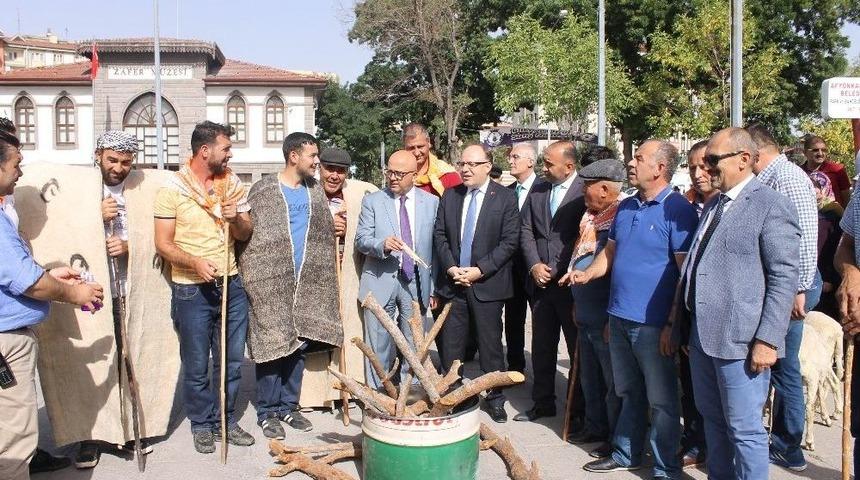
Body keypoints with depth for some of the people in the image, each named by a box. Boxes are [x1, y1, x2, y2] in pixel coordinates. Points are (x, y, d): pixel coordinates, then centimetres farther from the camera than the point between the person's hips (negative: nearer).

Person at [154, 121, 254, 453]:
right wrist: (195, 262, -25)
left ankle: (226, 421, 28)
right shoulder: (172, 189, -8)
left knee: (231, 361, 12)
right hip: (192, 290, -4)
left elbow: (245, 235, 10)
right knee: (196, 365, 7)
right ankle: (201, 425, 25)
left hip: (231, 286, 4)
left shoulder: (232, 184, 6)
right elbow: (163, 244, -9)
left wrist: (236, 218, -12)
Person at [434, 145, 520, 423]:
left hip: (487, 283, -3)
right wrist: (451, 268, -7)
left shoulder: (505, 198, -4)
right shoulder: (450, 196, 8)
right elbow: (439, 235, 7)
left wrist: (479, 270, -14)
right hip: (452, 282, 3)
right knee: (451, 343, 7)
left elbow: (510, 241, -8)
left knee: (490, 343, 5)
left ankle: (495, 398, 19)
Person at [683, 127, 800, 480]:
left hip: (740, 340, -8)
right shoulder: (712, 206, 15)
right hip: (702, 335, 8)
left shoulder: (771, 205, -10)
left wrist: (767, 340, -18)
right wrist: (683, 323, 19)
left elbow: (784, 278, -14)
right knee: (713, 420, 19)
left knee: (744, 429, 2)